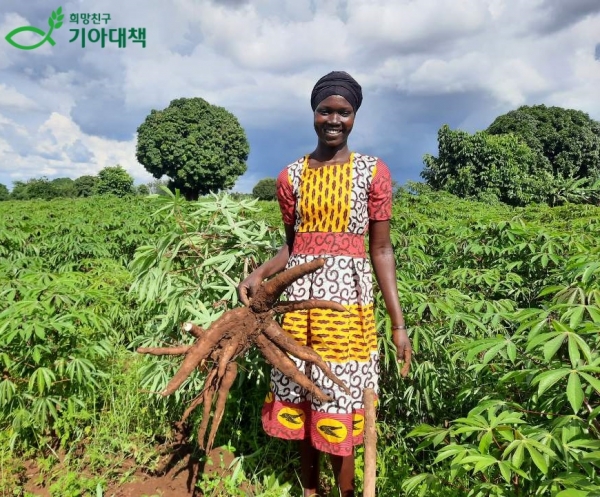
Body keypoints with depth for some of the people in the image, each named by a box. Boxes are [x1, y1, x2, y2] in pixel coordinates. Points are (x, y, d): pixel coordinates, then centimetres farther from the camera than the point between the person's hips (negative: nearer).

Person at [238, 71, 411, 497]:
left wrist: (399, 323, -5)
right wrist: (259, 274, -7)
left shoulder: (373, 172, -1)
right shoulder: (291, 176, 6)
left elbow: (381, 250, -2)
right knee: (300, 399, 14)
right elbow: (292, 245, 12)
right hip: (300, 296, 3)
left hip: (347, 297, -3)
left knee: (340, 402, 5)